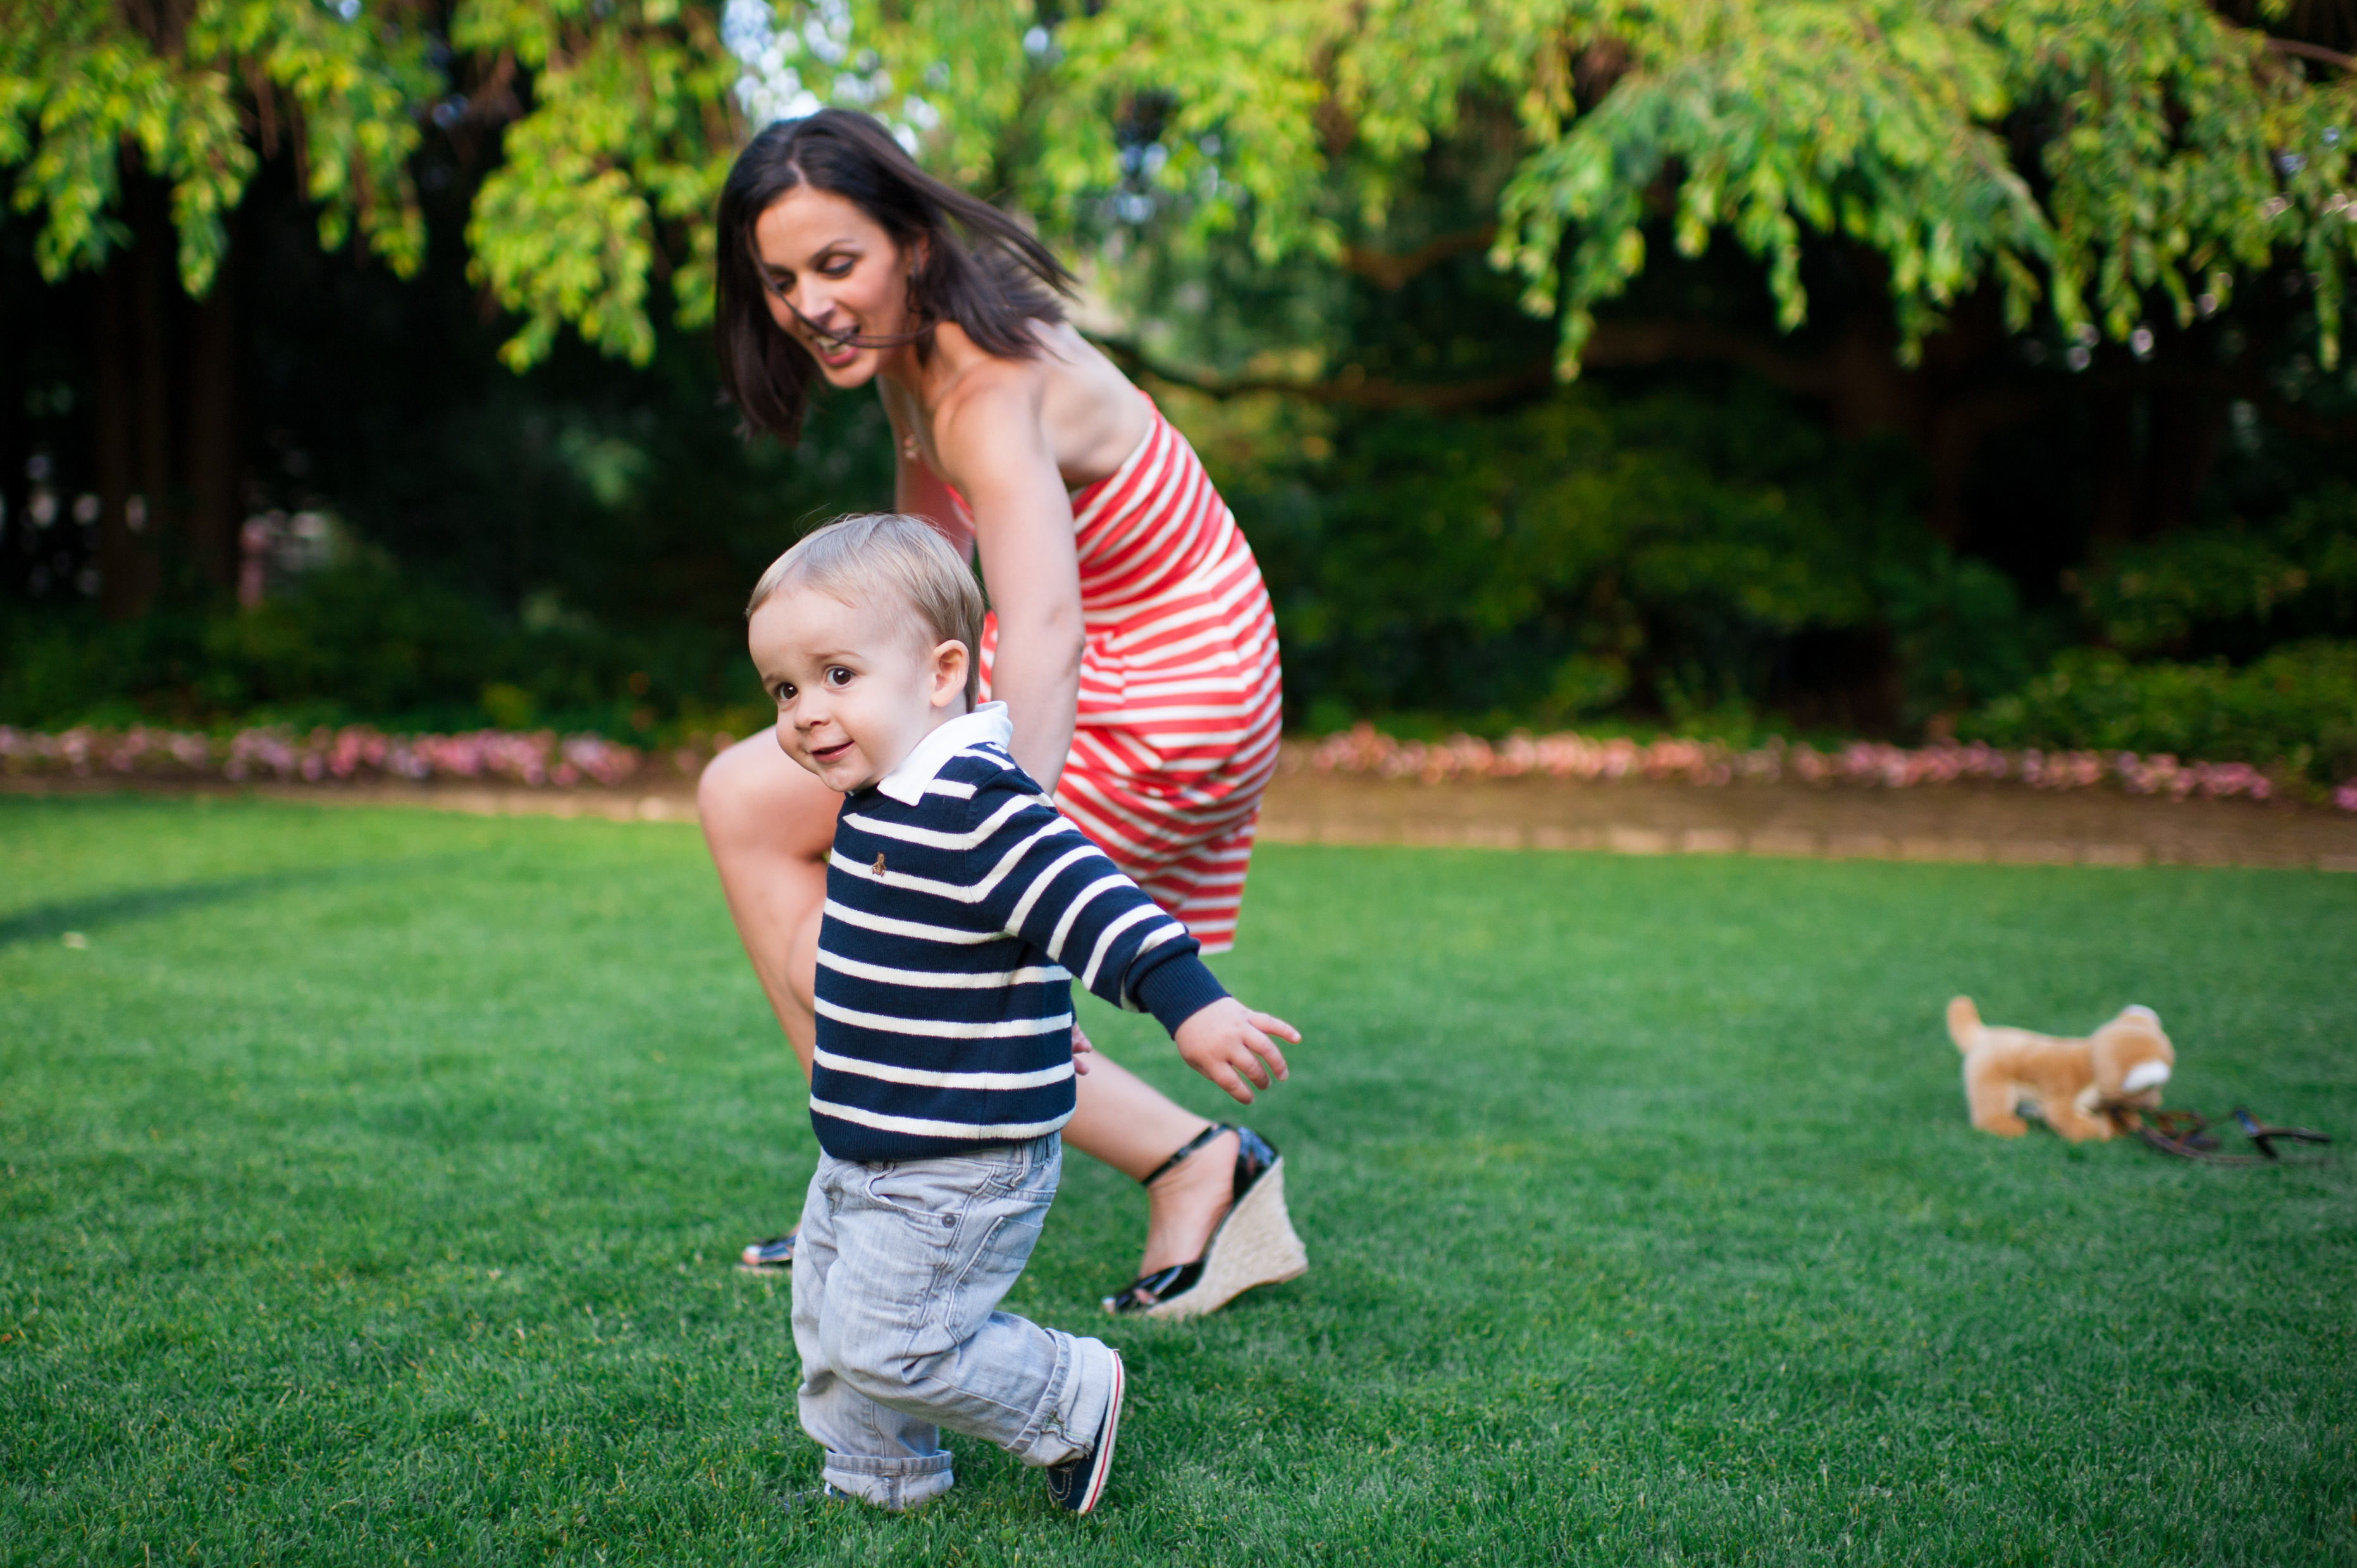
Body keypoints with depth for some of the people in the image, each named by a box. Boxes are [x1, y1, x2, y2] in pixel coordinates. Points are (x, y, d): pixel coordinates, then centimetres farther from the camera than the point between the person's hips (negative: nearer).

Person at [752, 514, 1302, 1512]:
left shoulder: (974, 810, -25)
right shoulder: (885, 800, 8)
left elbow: (1088, 899, -34)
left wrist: (1189, 1003, -46)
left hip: (958, 1166, -10)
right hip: (869, 1152, 10)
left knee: (891, 1342, -6)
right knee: (830, 1327, 19)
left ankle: (1072, 1401, 14)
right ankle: (876, 1482, 39)